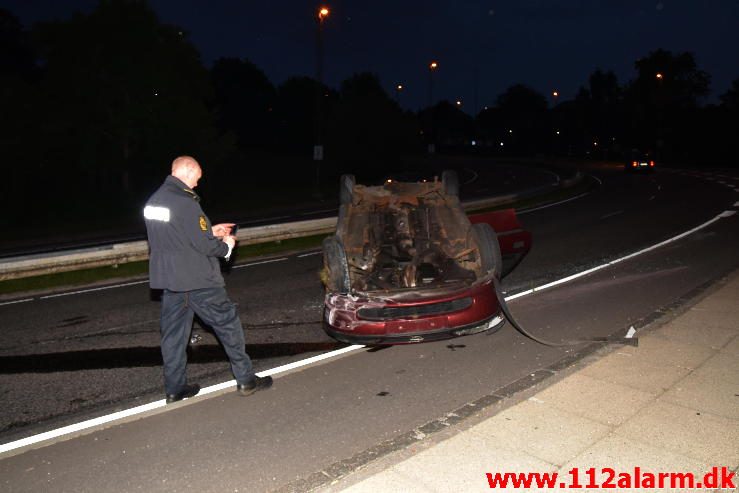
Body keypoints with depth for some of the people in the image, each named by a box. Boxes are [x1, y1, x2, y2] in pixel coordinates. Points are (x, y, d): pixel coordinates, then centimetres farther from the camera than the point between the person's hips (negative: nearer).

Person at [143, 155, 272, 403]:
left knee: (173, 332, 13)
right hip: (197, 280, -8)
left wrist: (211, 230, 16)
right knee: (228, 322, 5)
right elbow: (204, 245, -20)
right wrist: (226, 245, -1)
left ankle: (174, 388, 22)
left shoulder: (154, 200, 8)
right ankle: (245, 379, 14)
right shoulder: (185, 202, -20)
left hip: (167, 278, 8)